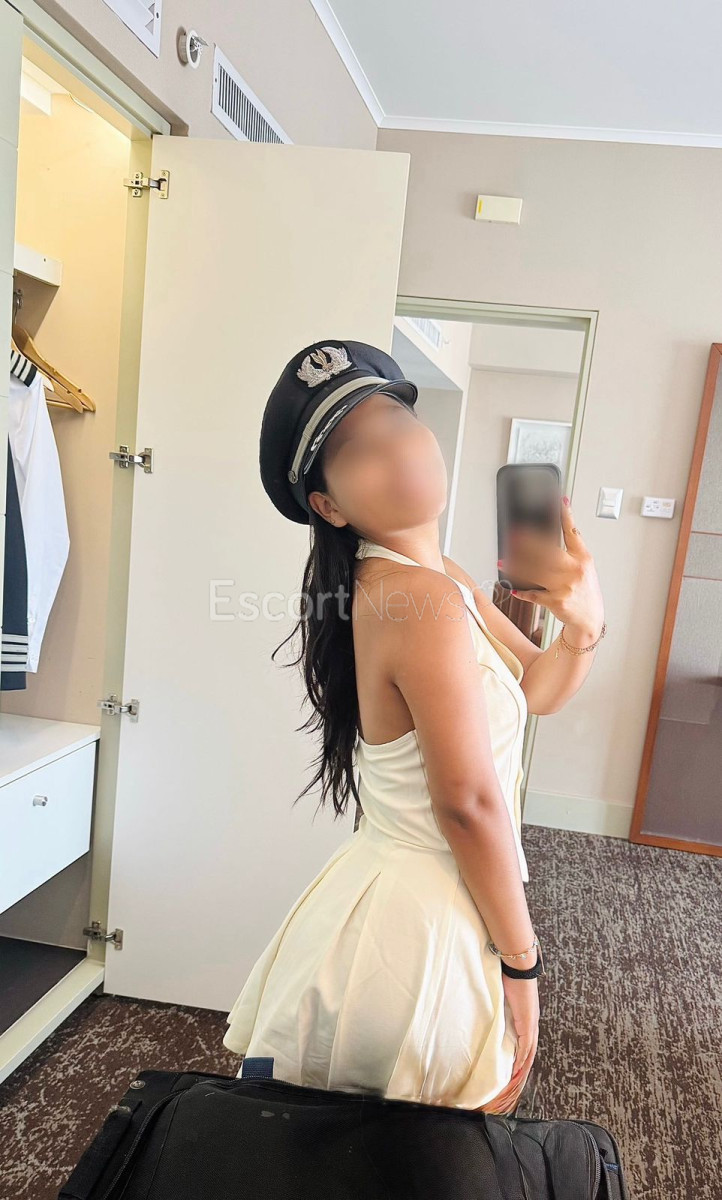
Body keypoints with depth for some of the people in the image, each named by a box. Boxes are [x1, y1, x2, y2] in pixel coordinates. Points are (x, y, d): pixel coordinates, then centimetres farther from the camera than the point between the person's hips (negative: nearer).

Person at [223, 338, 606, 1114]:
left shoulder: (439, 579, 3)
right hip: (423, 929, -9)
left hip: (390, 897, 9)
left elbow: (537, 689, 10)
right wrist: (520, 962, -11)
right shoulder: (425, 601, -26)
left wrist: (582, 629, -11)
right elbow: (471, 803, -23)